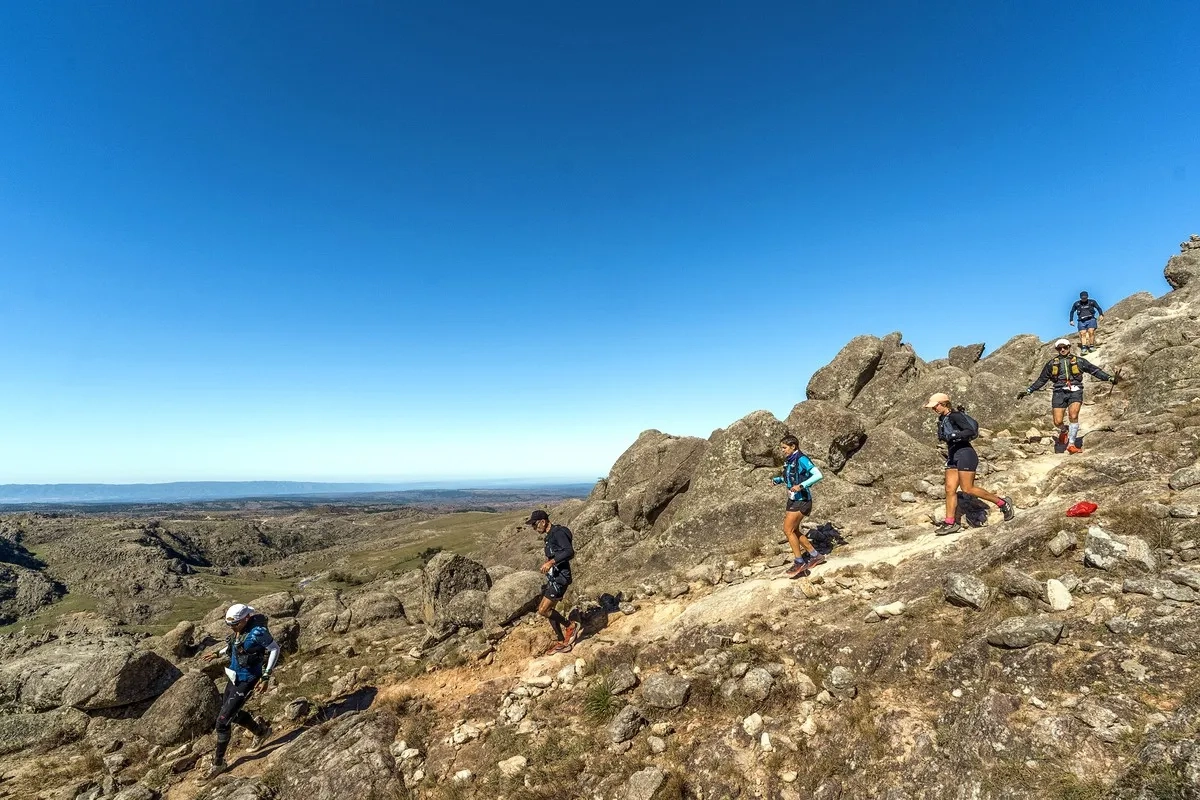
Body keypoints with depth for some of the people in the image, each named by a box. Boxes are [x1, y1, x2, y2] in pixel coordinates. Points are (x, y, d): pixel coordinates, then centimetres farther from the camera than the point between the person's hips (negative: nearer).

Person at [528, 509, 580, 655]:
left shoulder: (558, 532, -16)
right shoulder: (548, 536, 14)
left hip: (560, 577, -10)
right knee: (547, 610, 13)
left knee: (543, 610, -12)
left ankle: (571, 626, 3)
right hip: (553, 577, 10)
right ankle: (561, 642, 23)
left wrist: (551, 562, -33)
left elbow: (570, 552, -29)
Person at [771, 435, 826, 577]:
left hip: (802, 500, -9)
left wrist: (801, 486, -33)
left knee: (788, 530, -10)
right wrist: (777, 480, 8)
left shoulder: (802, 459, -16)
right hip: (793, 499, 9)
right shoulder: (789, 461, 9)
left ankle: (799, 563, 2)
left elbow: (818, 475, -25)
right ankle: (815, 556, 26)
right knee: (793, 531, 12)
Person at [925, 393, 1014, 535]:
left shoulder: (955, 415, -13)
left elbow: (971, 431, -23)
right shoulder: (942, 418, 13)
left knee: (967, 489, -10)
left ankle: (1003, 503, 8)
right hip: (953, 456, 9)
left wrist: (953, 436, -30)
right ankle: (950, 523, 3)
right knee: (950, 489, 2)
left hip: (965, 454, -9)